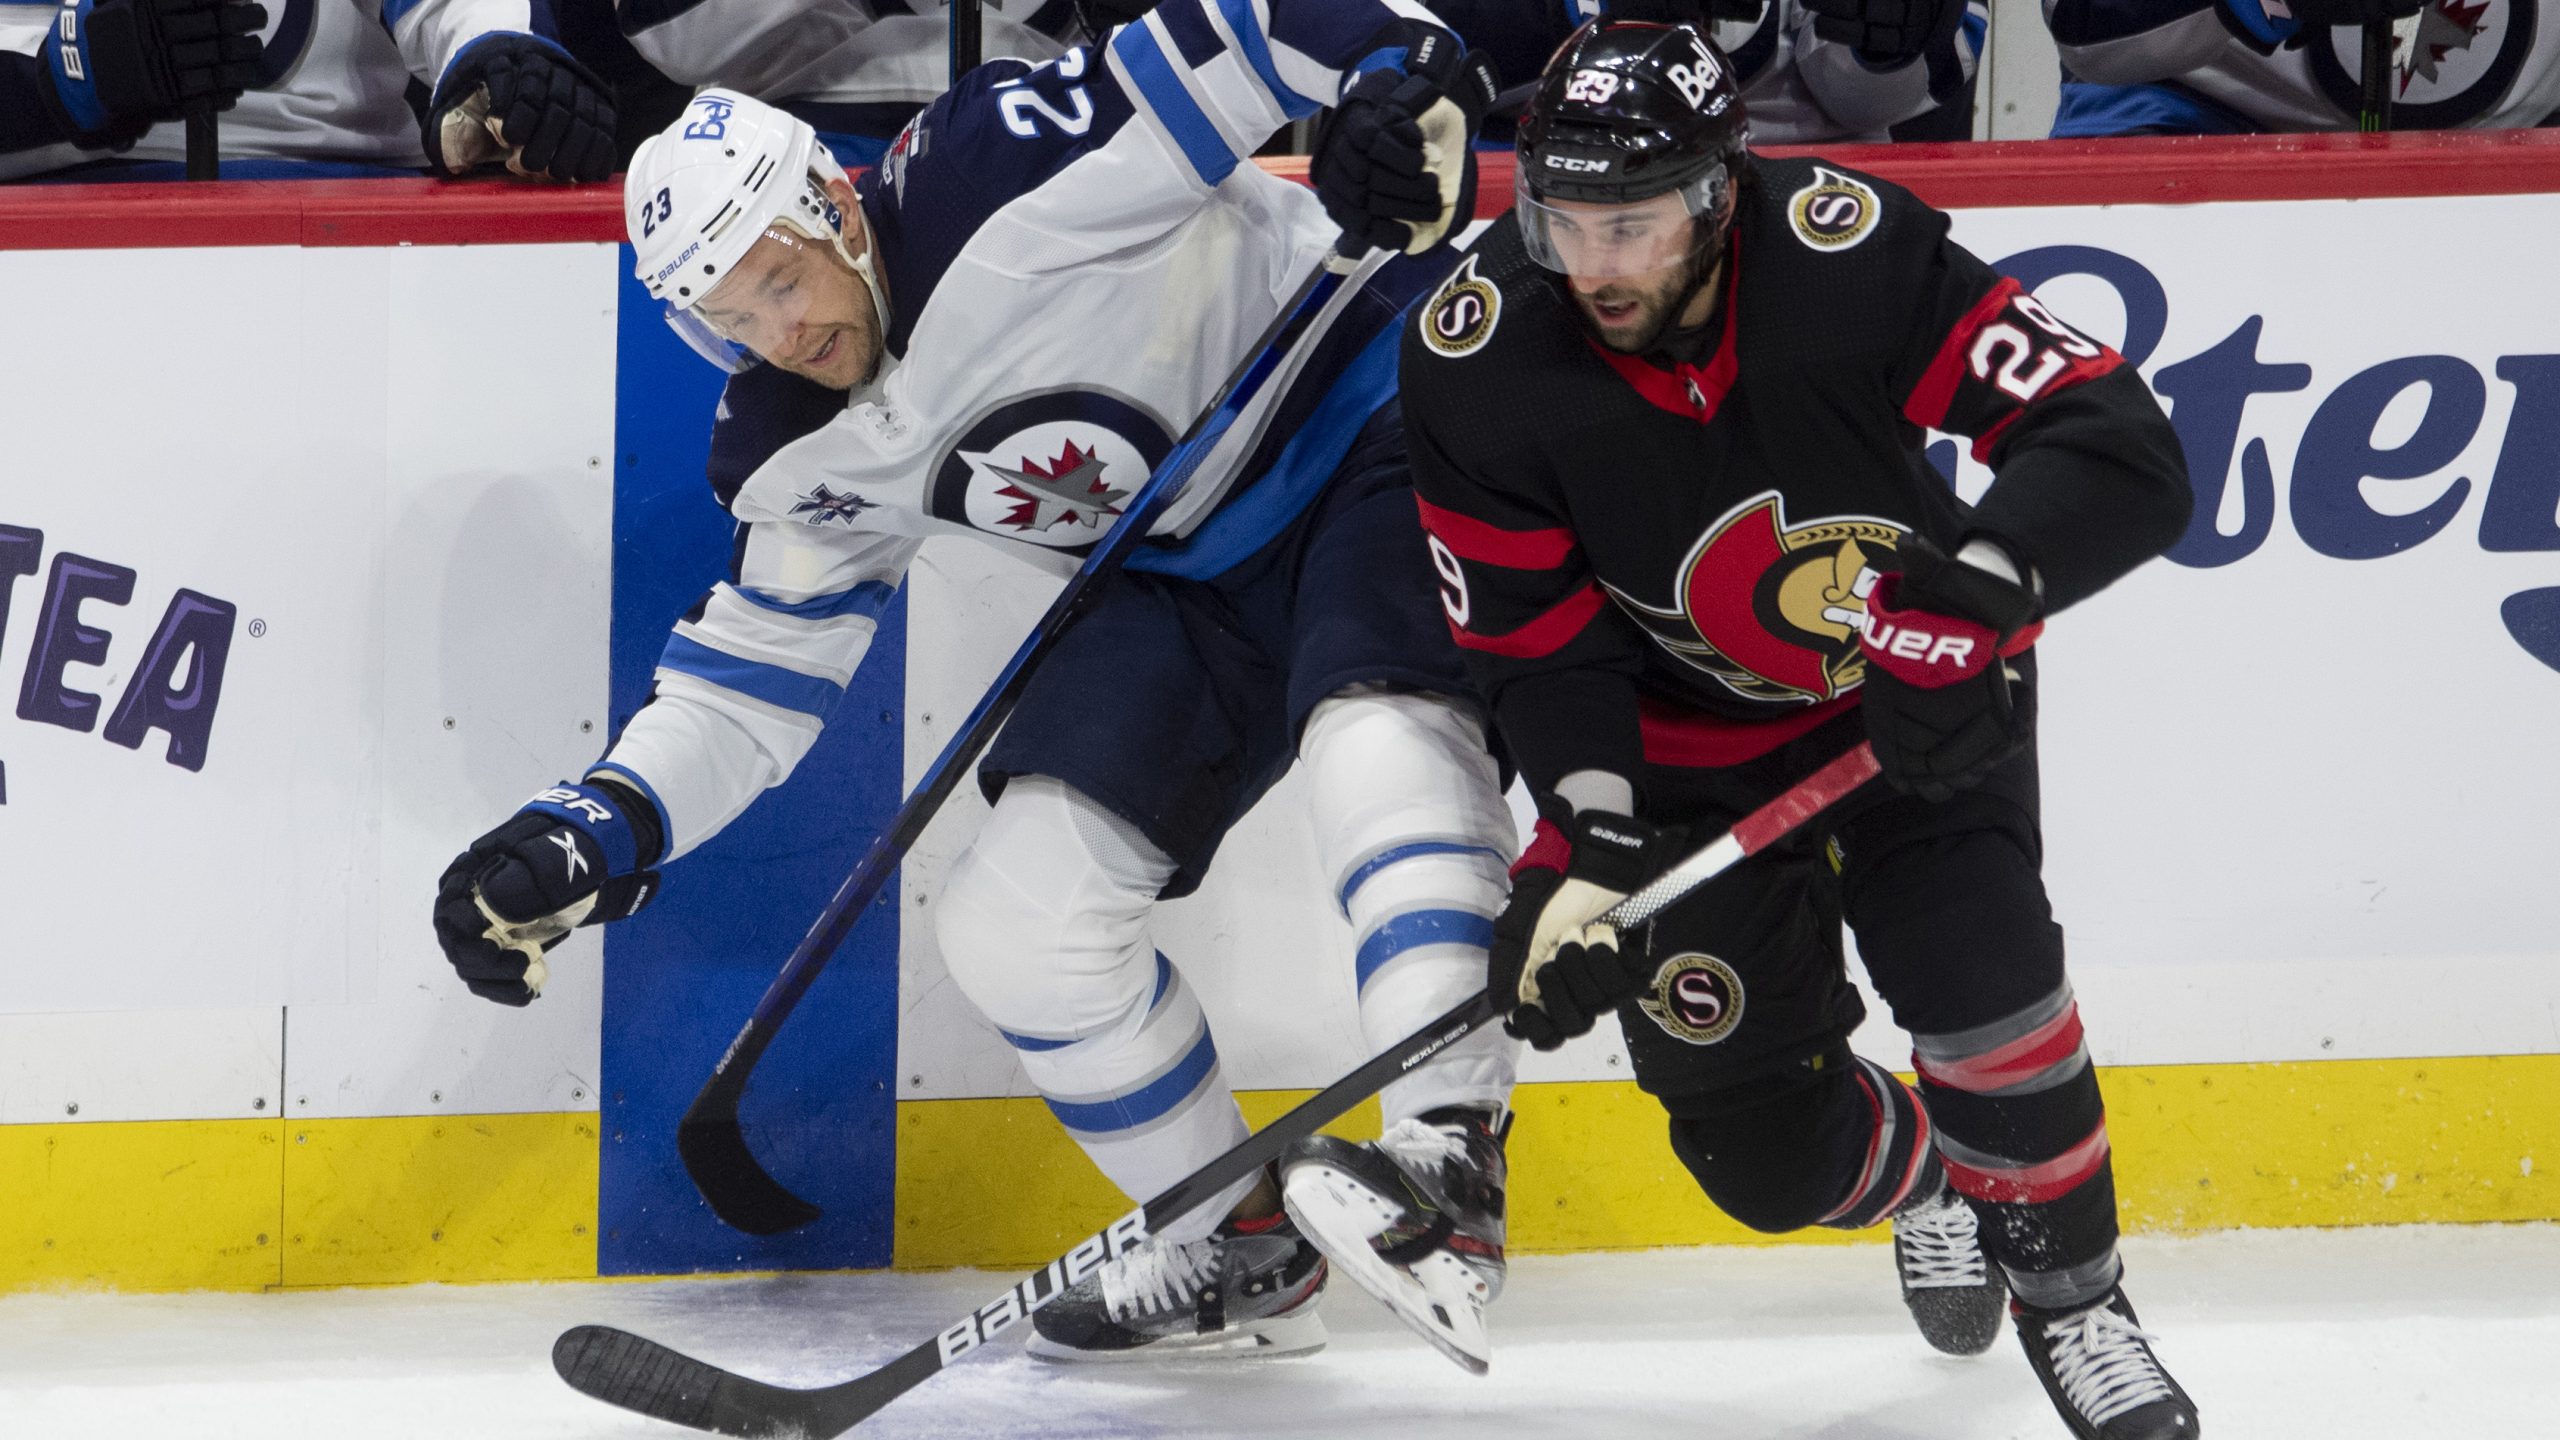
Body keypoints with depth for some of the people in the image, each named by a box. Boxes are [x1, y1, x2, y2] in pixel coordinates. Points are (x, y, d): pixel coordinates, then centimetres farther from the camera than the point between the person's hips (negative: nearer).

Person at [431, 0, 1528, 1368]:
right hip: (1190, 577, 7)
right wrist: (578, 843, -7)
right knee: (1012, 921, -4)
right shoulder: (805, 466, -2)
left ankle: (1445, 1148, -47)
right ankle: (1238, 1254, 9)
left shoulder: (1000, 173, -24)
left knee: (1374, 715, -37)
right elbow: (749, 681, 5)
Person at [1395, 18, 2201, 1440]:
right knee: (1765, 1156, 0)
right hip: (1694, 751, 2)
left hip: (1916, 694, -2)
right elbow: (1536, 640, -14)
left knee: (1979, 975, -25)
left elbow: (2116, 446, -31)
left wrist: (1972, 586, -47)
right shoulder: (1477, 356, -23)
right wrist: (1589, 836, -29)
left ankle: (2068, 1291, 1)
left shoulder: (1849, 253, -29)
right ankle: (1921, 1175, 37)